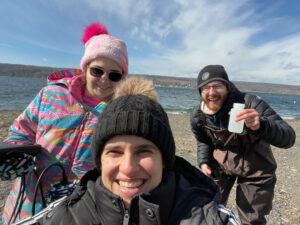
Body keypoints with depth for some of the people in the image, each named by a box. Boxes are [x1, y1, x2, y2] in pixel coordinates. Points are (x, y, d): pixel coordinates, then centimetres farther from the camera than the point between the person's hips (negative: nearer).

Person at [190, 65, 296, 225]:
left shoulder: (250, 104, -28)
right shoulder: (197, 116, -15)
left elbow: (288, 138, -31)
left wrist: (261, 126, -52)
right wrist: (203, 162, -13)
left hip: (254, 169, -2)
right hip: (220, 163, 3)